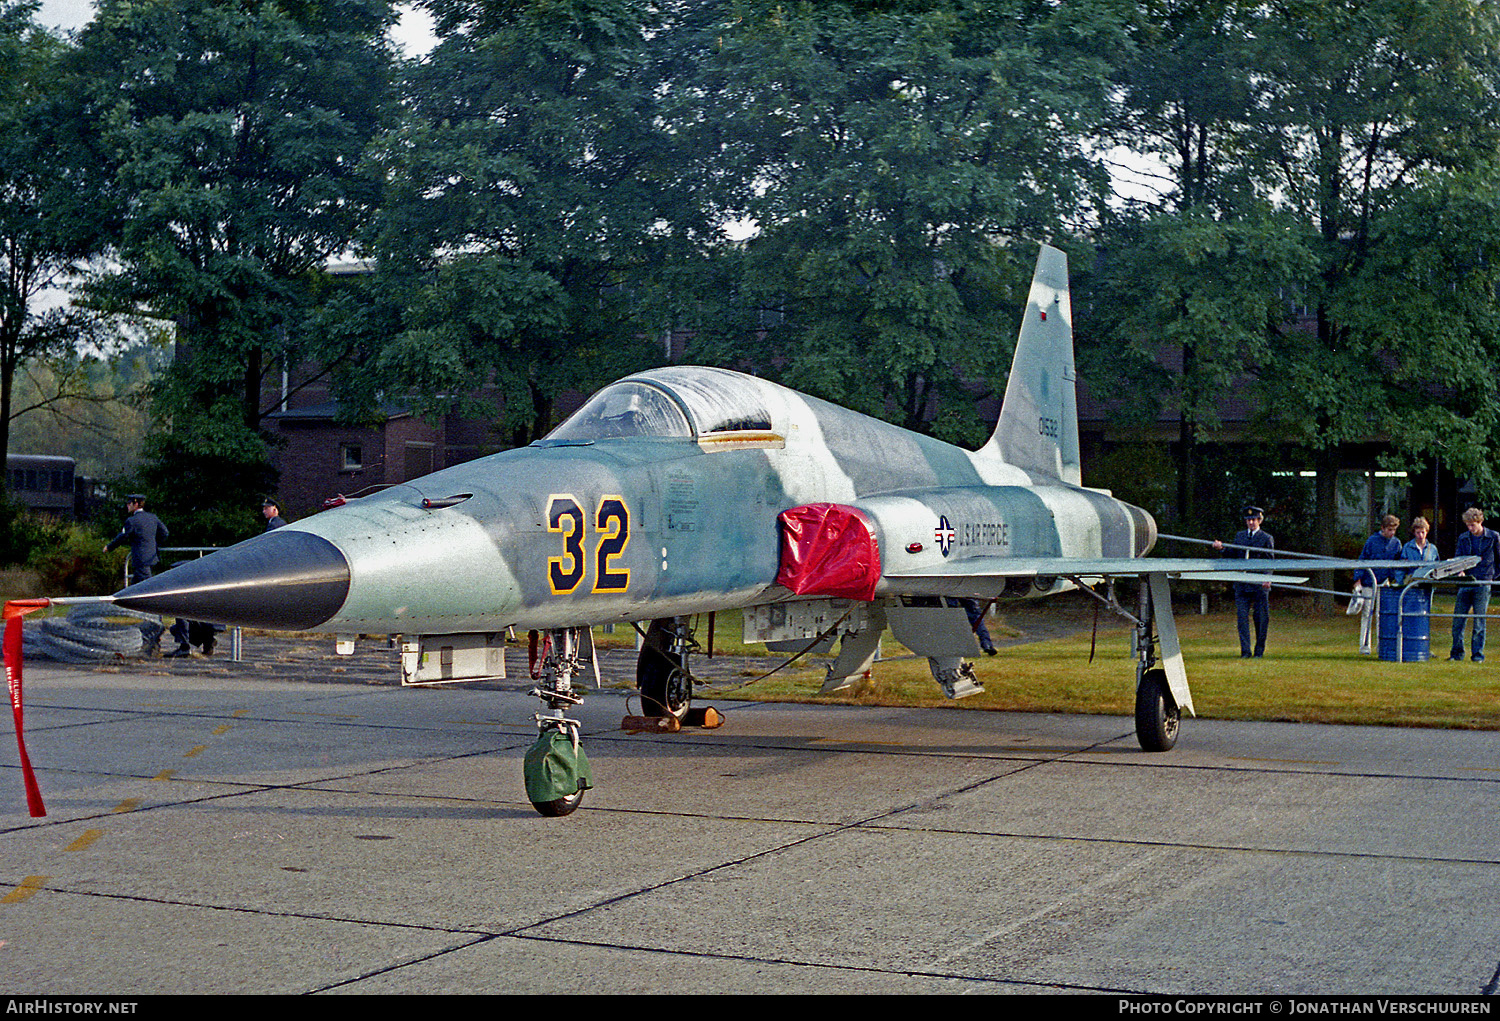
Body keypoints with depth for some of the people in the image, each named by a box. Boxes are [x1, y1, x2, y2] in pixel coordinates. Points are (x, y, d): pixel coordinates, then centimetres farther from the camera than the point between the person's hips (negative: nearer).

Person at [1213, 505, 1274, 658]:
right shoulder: (1239, 535, 15)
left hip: (1260, 584, -3)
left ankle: (1259, 650, 12)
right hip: (1241, 584, 3)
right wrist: (1222, 548, -4)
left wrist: (1267, 579, -15)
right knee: (1242, 616, -3)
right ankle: (1245, 651, -2)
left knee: (1261, 617, 2)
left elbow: (1270, 561, -2)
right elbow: (1233, 554, 15)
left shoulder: (1266, 538, 3)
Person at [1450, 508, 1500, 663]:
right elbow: (1457, 557, 7)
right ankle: (1457, 653, 11)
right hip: (1465, 583, 3)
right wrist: (1460, 571, -13)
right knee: (1458, 619, 1)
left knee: (1479, 621, -2)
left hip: (1483, 583, -3)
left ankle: (1478, 654, 6)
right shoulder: (1463, 538, 10)